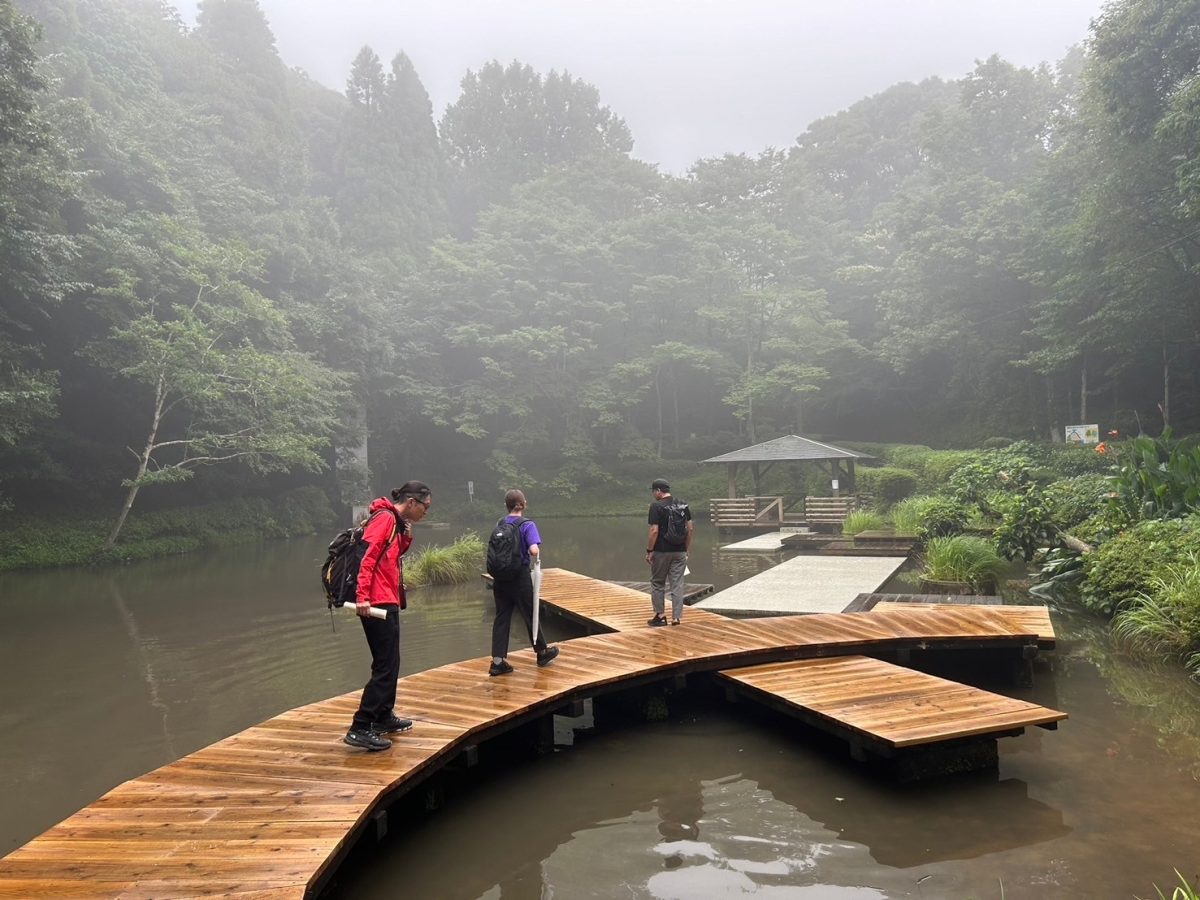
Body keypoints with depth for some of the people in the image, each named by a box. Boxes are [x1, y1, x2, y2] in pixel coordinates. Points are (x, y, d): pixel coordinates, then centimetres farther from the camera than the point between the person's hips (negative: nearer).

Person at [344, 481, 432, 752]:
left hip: (386, 602, 10)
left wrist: (406, 537, 4)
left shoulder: (395, 522, 18)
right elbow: (366, 556, -21)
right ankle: (360, 729, -8)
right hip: (377, 603, -10)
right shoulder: (385, 518, -12)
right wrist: (362, 596, -27)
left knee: (389, 663, 18)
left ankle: (384, 717, 30)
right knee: (385, 667, -9)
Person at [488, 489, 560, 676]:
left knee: (501, 618, 7)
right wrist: (536, 558, -6)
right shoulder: (527, 524, -13)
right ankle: (542, 652, 29)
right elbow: (534, 550, -26)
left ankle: (498, 661, 4)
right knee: (530, 615, 12)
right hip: (520, 576, -5)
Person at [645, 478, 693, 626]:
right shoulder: (683, 505, 6)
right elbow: (690, 529, 7)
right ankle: (676, 617, 4)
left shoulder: (656, 506, -11)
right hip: (680, 552, 5)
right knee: (677, 584, 6)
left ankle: (660, 615, 13)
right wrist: (686, 548, 14)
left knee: (657, 583, 10)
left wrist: (649, 551, -9)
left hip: (661, 552, -4)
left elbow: (654, 531, -16)